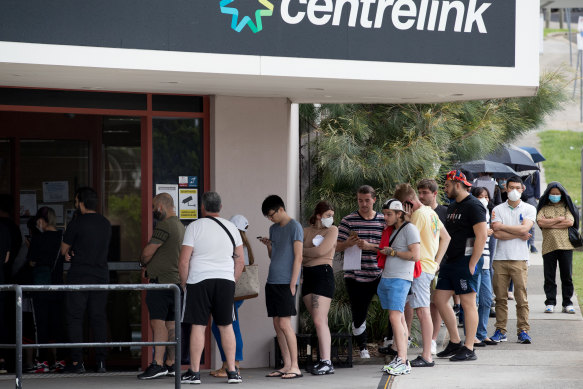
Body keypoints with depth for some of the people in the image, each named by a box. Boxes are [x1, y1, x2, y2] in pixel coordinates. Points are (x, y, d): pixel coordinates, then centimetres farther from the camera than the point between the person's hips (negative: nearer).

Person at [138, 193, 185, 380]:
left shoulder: (164, 226, -12)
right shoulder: (180, 226, 19)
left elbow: (147, 253, -14)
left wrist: (143, 262, 8)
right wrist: (150, 266, 20)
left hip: (161, 281, -10)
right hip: (176, 280, 10)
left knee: (157, 321, -13)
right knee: (171, 323, 11)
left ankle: (157, 364, -20)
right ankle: (171, 364, 13)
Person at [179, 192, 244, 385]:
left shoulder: (194, 227, -3)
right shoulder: (231, 227, 9)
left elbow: (184, 261, -7)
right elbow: (240, 262, 10)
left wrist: (184, 284, 4)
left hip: (199, 281, -3)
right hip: (226, 281, 3)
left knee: (198, 326, -1)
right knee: (226, 326, 8)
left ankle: (194, 372, 0)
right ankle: (232, 372, 6)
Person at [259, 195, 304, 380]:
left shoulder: (294, 227, -6)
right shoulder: (273, 229, 16)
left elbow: (298, 258, -10)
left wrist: (292, 284, -14)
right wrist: (268, 245, 2)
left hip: (286, 283, -8)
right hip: (272, 281, 8)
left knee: (284, 324, -12)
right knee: (277, 325, 6)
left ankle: (295, 367, -10)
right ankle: (286, 366, 10)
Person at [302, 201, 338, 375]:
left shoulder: (332, 230, 2)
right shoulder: (306, 231, 15)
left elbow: (321, 250, -11)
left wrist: (302, 251, 1)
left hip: (323, 274, -5)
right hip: (307, 275, 5)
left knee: (319, 320, -13)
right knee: (320, 321, 7)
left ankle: (327, 363, -14)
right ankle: (323, 360, 10)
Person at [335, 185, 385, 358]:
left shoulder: (383, 221, 6)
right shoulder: (348, 221, 3)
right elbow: (337, 247, 3)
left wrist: (369, 246, -15)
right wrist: (348, 243, -18)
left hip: (378, 275, 0)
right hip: (355, 276, 0)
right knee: (358, 316, 4)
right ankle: (362, 347, 22)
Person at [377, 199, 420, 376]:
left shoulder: (409, 229, -7)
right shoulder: (392, 230, 19)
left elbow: (414, 255, -15)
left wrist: (392, 252, -8)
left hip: (400, 279, -9)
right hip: (386, 278, 9)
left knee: (395, 317, -17)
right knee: (399, 318, 8)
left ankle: (403, 362, -20)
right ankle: (400, 357, 10)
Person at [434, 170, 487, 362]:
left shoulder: (473, 206, -11)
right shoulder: (452, 206, 17)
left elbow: (482, 235, -17)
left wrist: (472, 263, -19)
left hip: (466, 260, -10)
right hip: (451, 260, 10)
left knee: (468, 303, -5)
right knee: (440, 299, 8)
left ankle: (469, 349, -2)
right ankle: (455, 342, 17)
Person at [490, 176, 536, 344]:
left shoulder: (529, 209, 7)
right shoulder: (498, 209, 9)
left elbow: (524, 229, -9)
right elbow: (497, 234, -4)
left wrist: (502, 226, -4)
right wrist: (519, 235, -6)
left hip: (520, 260, -1)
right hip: (500, 259, 1)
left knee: (521, 297, -4)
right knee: (500, 297, 2)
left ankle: (523, 331, 1)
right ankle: (500, 331, 8)